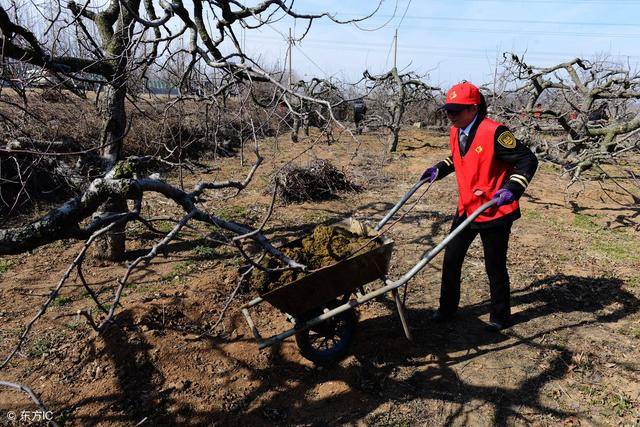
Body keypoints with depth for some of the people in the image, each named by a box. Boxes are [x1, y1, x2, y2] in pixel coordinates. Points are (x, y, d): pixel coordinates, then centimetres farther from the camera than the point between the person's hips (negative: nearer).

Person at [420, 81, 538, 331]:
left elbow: (528, 160, -18)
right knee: (451, 259, 13)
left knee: (495, 266, 8)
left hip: (495, 212, -7)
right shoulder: (455, 132, 3)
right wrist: (439, 170, 10)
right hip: (466, 209, 7)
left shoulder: (494, 132, -21)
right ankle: (447, 308, 31)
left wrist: (512, 189, -29)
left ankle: (500, 317, 29)